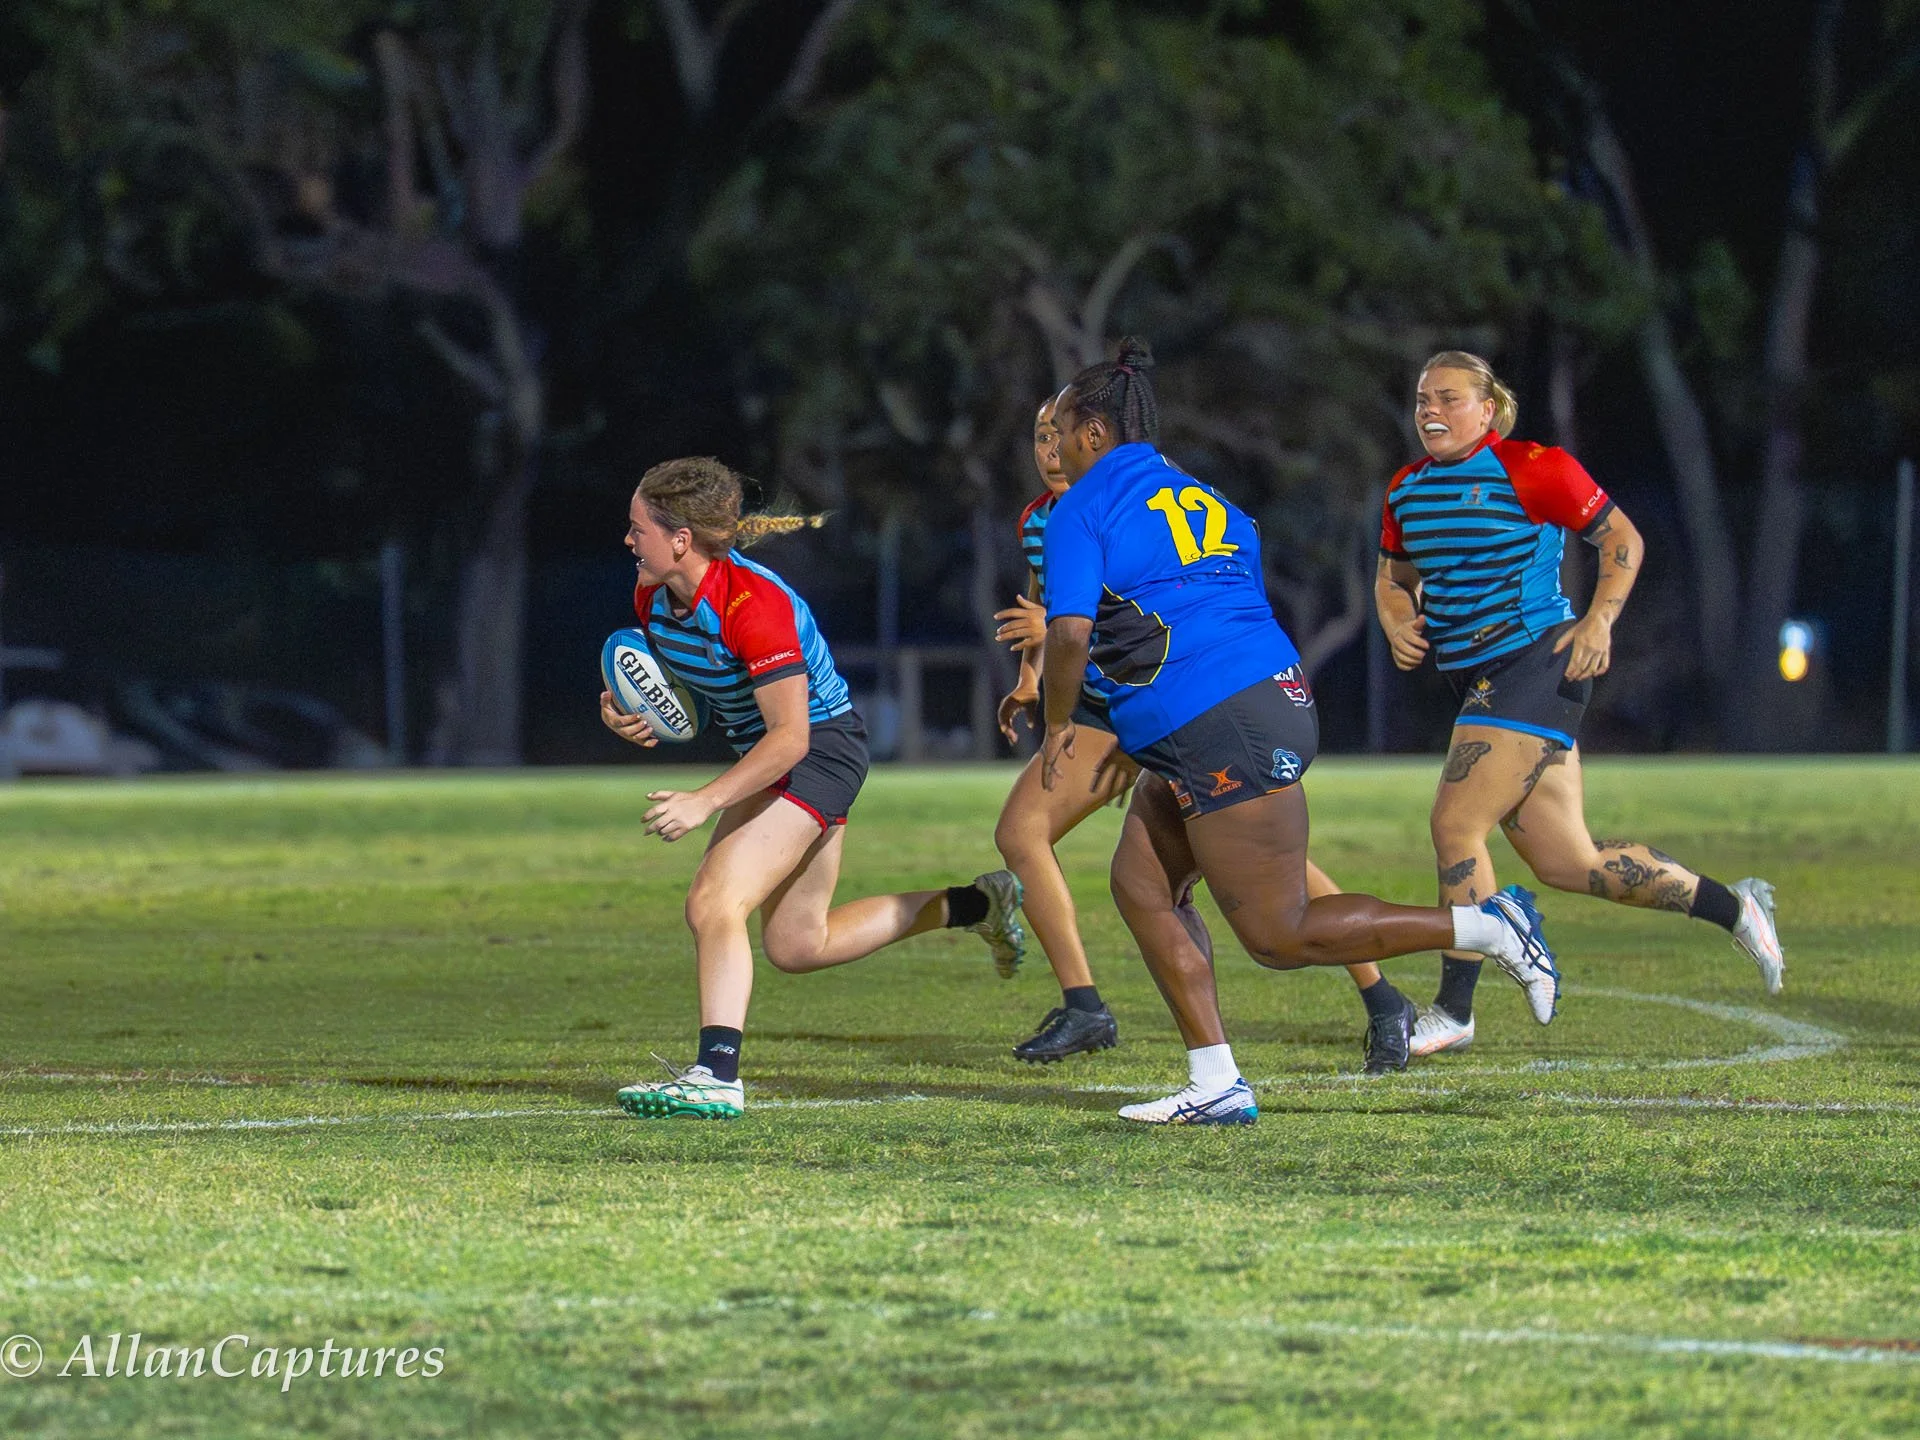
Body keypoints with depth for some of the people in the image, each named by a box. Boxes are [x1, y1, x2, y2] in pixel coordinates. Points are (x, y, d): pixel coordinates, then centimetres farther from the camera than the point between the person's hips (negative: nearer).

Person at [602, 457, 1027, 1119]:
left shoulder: (752, 603, -29)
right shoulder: (653, 596, -5)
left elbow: (789, 737, -27)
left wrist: (704, 802, -34)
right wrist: (625, 713, -10)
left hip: (819, 748, -10)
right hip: (768, 756, 10)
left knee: (713, 902, -24)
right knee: (797, 946, 15)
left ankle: (716, 1075, -27)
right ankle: (973, 904, 28)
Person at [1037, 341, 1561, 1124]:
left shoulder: (1082, 510, -2)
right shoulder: (1202, 497, 23)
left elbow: (1070, 631, -15)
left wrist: (1059, 724, 3)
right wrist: (1144, 739, 35)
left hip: (1222, 734, -10)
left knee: (1279, 936, -6)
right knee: (1139, 883, 12)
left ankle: (1488, 927, -8)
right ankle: (1216, 1085, 5)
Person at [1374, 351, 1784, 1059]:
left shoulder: (1532, 469, -8)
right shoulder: (1407, 491, 12)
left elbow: (1622, 539, -1)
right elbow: (1393, 576, 26)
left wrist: (1598, 621, -12)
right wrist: (1397, 625, 5)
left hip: (1536, 665, -8)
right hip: (1477, 681, 8)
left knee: (1455, 824, -15)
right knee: (1566, 864, 6)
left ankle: (1453, 1012, -6)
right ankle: (1732, 906, 23)